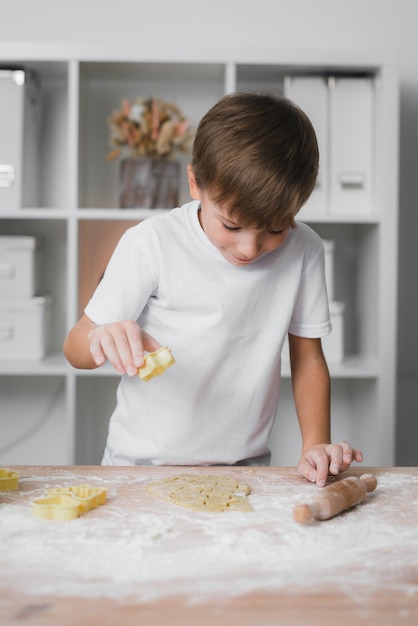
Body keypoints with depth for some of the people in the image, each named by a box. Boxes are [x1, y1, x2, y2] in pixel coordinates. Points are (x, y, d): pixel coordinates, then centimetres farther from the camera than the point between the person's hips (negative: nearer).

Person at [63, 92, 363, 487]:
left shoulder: (303, 250, -5)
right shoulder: (152, 243, -13)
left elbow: (308, 357, 6)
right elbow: (74, 347, -8)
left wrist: (316, 444, -8)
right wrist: (102, 339, -30)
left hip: (245, 465, 2)